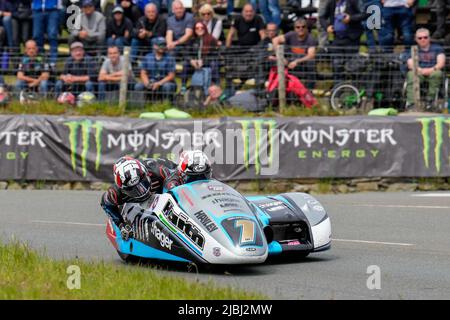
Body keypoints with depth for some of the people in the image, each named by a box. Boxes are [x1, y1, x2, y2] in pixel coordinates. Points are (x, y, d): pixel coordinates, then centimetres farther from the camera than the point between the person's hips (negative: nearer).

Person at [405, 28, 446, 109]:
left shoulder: (437, 48, 12)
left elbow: (441, 63, -1)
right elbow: (410, 65, -1)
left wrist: (431, 69, -22)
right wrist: (420, 70, -22)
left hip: (432, 73, 0)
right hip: (418, 73, 1)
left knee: (437, 73, -36)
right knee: (411, 75, -34)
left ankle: (430, 101, -34)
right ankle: (411, 103, -43)